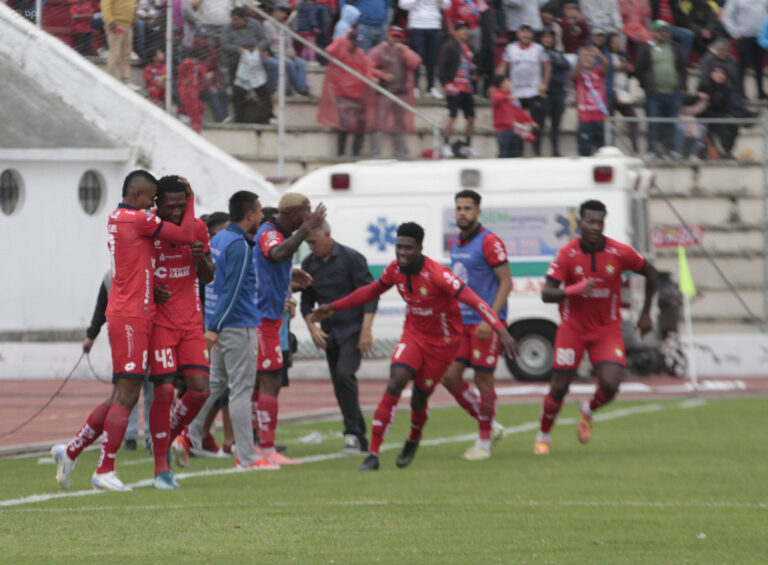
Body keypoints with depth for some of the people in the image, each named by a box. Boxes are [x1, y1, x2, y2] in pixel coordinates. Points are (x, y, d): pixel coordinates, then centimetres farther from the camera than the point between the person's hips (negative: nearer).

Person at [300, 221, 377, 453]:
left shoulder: (352, 258, -8)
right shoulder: (308, 264, 7)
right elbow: (306, 300, 15)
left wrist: (366, 330, -17)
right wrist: (312, 327, -2)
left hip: (352, 329, -6)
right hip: (328, 333, 6)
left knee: (344, 374, -23)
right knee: (339, 386, 4)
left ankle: (353, 432, -16)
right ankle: (360, 441, 13)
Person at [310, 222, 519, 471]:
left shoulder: (437, 275, -27)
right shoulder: (395, 270, -8)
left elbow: (473, 300, -32)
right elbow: (371, 291, 12)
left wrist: (500, 330, -43)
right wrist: (334, 307, 17)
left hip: (440, 343, -3)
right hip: (413, 335, 3)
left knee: (419, 399, 5)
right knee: (395, 383, -20)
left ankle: (413, 440, 43)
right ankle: (373, 454, -19)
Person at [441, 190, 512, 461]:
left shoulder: (489, 242, -12)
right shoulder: (455, 243, 12)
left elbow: (506, 282, -14)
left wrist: (489, 319, -21)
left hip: (485, 323, -8)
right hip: (461, 321, 8)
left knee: (483, 381, -4)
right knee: (450, 377, 2)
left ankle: (484, 442, 8)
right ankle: (490, 426, 17)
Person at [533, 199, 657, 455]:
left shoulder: (620, 253, -11)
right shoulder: (567, 254, -13)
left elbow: (650, 273, 7)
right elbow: (546, 294, -16)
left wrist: (645, 314, 9)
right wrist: (574, 290, -35)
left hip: (607, 329, 1)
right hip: (572, 329, -1)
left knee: (610, 385, -16)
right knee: (559, 388, 0)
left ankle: (589, 411, 19)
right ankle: (543, 436, 25)